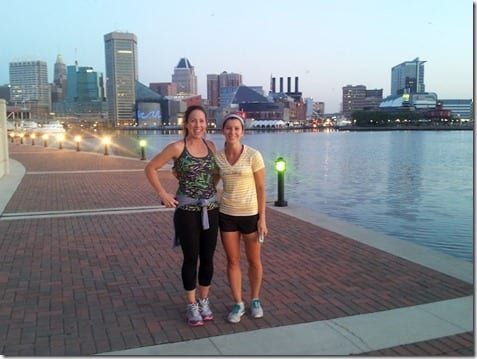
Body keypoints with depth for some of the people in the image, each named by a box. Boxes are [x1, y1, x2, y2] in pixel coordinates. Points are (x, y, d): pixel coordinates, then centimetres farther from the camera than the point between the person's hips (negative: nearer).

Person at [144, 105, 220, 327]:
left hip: (210, 209, 4)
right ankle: (192, 305, 21)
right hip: (187, 210, -4)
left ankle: (204, 301, 29)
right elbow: (150, 169, -4)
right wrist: (163, 194, -8)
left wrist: (211, 188, 8)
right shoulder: (177, 147, -10)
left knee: (208, 258, 11)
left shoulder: (211, 146, 4)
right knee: (191, 258, 5)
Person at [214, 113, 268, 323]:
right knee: (232, 261, 9)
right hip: (227, 215, 3)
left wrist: (262, 219, -10)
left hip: (251, 214, -3)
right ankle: (238, 304, 24)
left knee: (254, 261, 11)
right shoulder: (217, 157, -1)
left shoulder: (253, 155, -12)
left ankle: (255, 300, 32)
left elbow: (261, 189, -8)